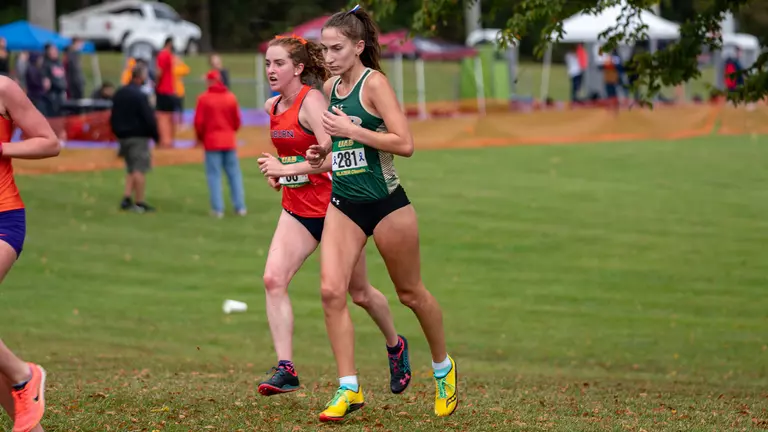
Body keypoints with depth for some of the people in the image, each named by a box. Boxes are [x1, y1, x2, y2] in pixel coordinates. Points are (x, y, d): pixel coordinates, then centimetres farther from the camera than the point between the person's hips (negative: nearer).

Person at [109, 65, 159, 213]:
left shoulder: (118, 94, 10)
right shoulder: (140, 96, -16)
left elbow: (113, 117, 15)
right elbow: (149, 119, -16)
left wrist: (118, 133, 21)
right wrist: (155, 136, -6)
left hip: (123, 136, 8)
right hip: (138, 137, -8)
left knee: (131, 170, 16)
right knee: (140, 170, -4)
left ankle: (127, 199, 6)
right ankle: (140, 203, -2)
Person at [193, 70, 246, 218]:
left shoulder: (203, 98, -7)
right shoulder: (231, 97, 1)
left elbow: (199, 122, -8)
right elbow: (237, 120, 6)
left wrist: (200, 137, 9)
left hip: (211, 141, -3)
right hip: (229, 141, 3)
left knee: (214, 175, 2)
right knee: (234, 173, 8)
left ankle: (218, 208, -2)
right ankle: (240, 207, 8)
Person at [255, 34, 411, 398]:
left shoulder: (312, 101, -18)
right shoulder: (272, 107, 6)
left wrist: (286, 169, -31)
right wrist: (275, 172, 9)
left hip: (331, 205, -6)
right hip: (297, 209, 6)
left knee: (359, 293, 10)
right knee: (273, 279, -16)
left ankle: (395, 346, 38)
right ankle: (285, 369, -18)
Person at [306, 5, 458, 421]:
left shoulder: (374, 83, -13)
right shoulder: (331, 87, 8)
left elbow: (404, 143, -21)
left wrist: (349, 130, -22)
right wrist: (324, 152, 6)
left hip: (385, 202, -6)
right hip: (343, 203, 6)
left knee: (410, 293, 10)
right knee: (331, 290, -12)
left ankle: (443, 368, 33)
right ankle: (349, 389, -9)